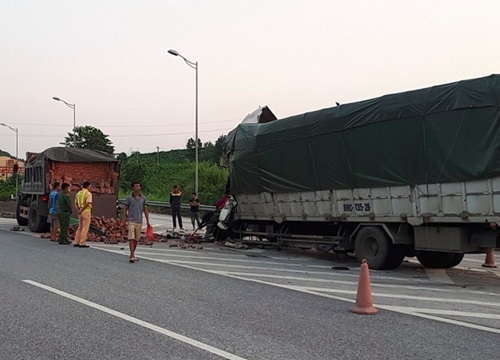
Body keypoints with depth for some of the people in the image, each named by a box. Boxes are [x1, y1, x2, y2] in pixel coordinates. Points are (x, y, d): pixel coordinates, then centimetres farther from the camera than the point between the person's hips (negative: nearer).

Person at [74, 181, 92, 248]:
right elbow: (88, 203, -20)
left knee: (80, 227, 15)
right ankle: (82, 243, -4)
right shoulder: (88, 193, -9)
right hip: (86, 211, -8)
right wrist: (82, 209, -13)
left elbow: (76, 203, 14)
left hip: (80, 212, 8)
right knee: (85, 228, -4)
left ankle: (76, 242, 16)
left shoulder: (78, 193, 15)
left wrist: (79, 210, 5)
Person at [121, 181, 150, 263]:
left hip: (139, 222, 4)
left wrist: (147, 221, 5)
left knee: (136, 239, 9)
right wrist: (123, 221, -5)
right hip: (131, 221, -3)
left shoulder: (143, 198, 7)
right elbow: (125, 209, 1)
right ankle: (132, 256, -14)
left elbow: (145, 210, 9)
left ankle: (132, 254, 22)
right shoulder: (129, 198, -2)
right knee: (131, 238, -12)